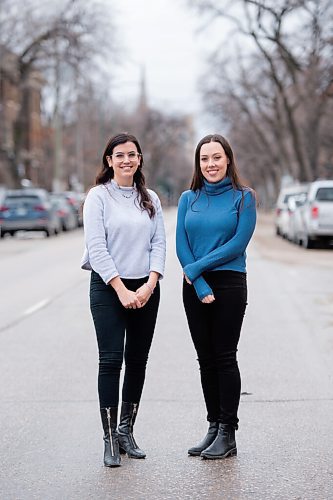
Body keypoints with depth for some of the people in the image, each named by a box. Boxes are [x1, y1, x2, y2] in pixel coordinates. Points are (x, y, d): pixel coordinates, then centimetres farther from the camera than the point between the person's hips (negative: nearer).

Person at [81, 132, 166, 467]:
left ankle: (126, 431, 18)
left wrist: (150, 284, -9)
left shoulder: (150, 199, 11)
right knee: (111, 360, -8)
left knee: (138, 361, 7)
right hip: (108, 288, -4)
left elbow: (159, 243, 6)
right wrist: (121, 289, -14)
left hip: (145, 289, 4)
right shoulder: (98, 196, -2)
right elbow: (97, 247, -9)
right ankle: (110, 440, -3)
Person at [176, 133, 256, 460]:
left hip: (229, 285, -4)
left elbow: (238, 243, -11)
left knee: (225, 357, -2)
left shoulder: (243, 197, -1)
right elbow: (181, 246, 1)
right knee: (206, 359, 8)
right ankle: (213, 427, 16)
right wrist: (201, 286, -10)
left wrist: (197, 267, -13)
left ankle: (228, 434, 4)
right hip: (195, 286, 4)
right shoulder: (188, 199, 8)